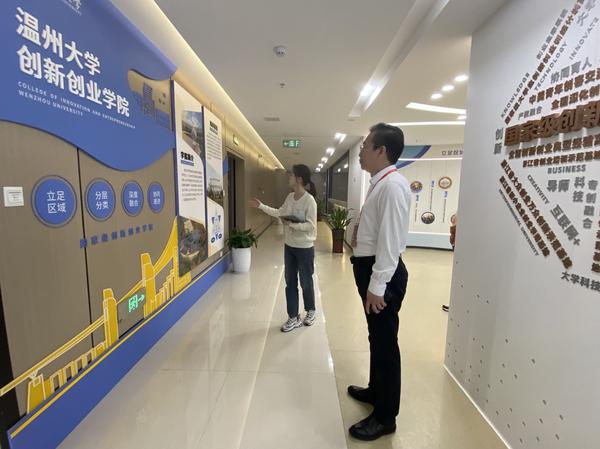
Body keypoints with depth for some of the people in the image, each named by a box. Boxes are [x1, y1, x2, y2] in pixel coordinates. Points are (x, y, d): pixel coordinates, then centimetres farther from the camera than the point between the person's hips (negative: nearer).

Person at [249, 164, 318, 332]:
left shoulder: (309, 200, -19)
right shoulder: (290, 197, 3)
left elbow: (311, 225, -21)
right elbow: (279, 213, 17)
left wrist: (292, 224, -25)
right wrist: (261, 206, 19)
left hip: (304, 248, -7)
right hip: (289, 246, 7)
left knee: (305, 282, 10)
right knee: (290, 282, 12)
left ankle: (311, 311, 37)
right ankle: (294, 318, 28)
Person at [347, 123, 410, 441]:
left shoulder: (393, 185, -18)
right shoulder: (379, 183, 13)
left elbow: (391, 240, -23)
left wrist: (377, 286, -21)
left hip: (382, 273, -10)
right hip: (370, 268, 10)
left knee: (385, 341, 5)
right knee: (376, 337, 23)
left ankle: (385, 417, 26)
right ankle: (375, 390, 46)